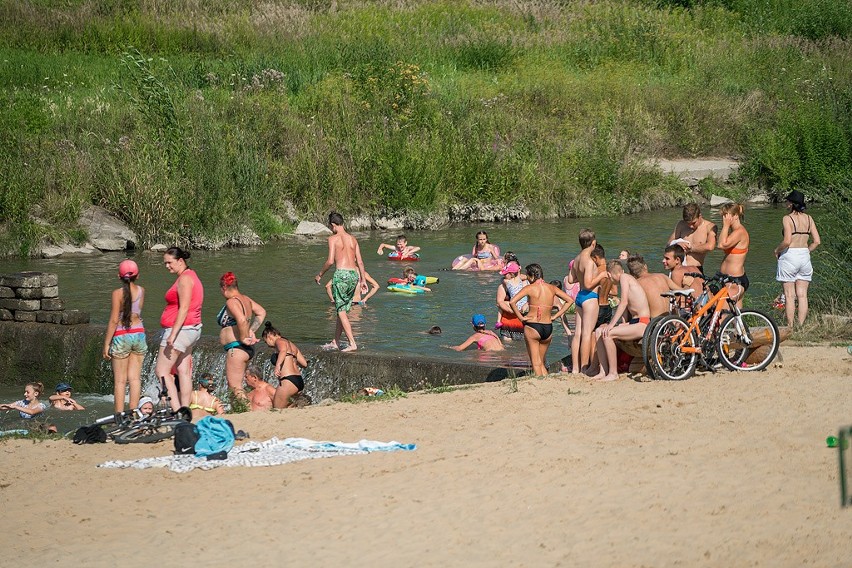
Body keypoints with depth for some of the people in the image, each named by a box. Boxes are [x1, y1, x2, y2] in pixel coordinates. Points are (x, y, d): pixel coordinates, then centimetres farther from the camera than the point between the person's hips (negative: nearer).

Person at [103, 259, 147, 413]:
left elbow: (114, 320, -12)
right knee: (135, 378, 7)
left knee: (120, 380, 0)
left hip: (121, 336, -4)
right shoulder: (141, 291, 2)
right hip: (139, 334, 4)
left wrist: (106, 344, -7)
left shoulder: (118, 293, -11)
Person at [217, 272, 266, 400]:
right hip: (247, 350, 10)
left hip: (236, 348, -10)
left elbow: (242, 320, -30)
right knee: (236, 385, 16)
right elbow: (261, 312, 22)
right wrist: (251, 331, 15)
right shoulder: (245, 299, 13)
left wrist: (243, 338, -17)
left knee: (235, 387, -9)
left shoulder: (232, 302, -15)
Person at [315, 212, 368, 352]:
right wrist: (363, 280, 19)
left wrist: (320, 274, 2)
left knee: (341, 310, -2)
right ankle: (335, 342, 23)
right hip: (354, 274, 7)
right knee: (343, 309, 16)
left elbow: (330, 260, -11)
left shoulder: (333, 239, -4)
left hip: (341, 273, -7)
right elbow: (360, 262, 12)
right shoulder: (353, 239, 13)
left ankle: (352, 343, -11)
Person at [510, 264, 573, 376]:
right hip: (548, 328, 5)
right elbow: (569, 300, 10)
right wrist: (556, 316, 10)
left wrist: (521, 317, -7)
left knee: (536, 363, 0)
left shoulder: (530, 288, -7)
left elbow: (512, 302, -18)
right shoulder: (551, 288, 5)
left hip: (532, 327, -5)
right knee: (542, 363, 17)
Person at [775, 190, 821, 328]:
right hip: (805, 257, 5)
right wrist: (805, 252, 15)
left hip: (789, 256, -5)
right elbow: (816, 241, 4)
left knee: (789, 295, 0)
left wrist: (777, 250, -3)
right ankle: (801, 326, 7)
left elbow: (787, 241, -21)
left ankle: (790, 328, 1)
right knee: (802, 295, 7)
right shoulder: (808, 218, 6)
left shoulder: (787, 218, -10)